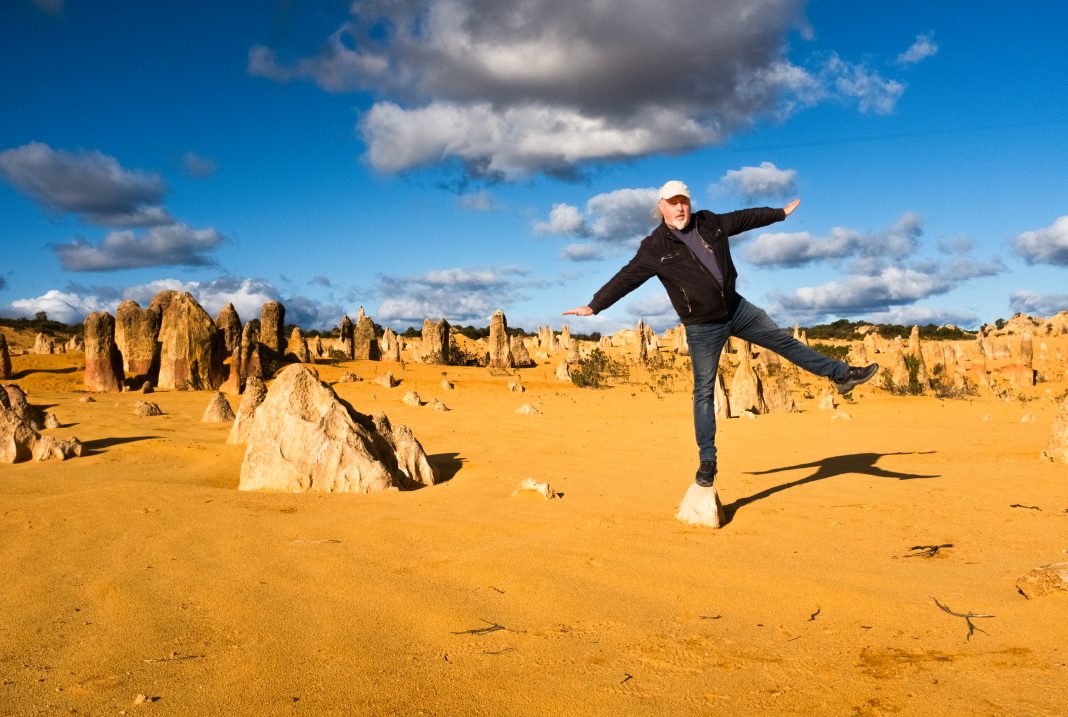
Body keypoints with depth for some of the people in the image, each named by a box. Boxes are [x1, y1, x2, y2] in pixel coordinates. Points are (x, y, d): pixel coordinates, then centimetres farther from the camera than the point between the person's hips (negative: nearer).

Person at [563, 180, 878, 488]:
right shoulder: (654, 248, -12)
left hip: (737, 309, 4)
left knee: (783, 341, 10)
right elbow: (625, 278, -14)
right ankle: (707, 460, 6)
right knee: (704, 391, -1)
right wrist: (594, 306, -22)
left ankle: (841, 374, 25)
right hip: (702, 327, -4)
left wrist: (780, 212, 28)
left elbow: (744, 218, 17)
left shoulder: (709, 222, 3)